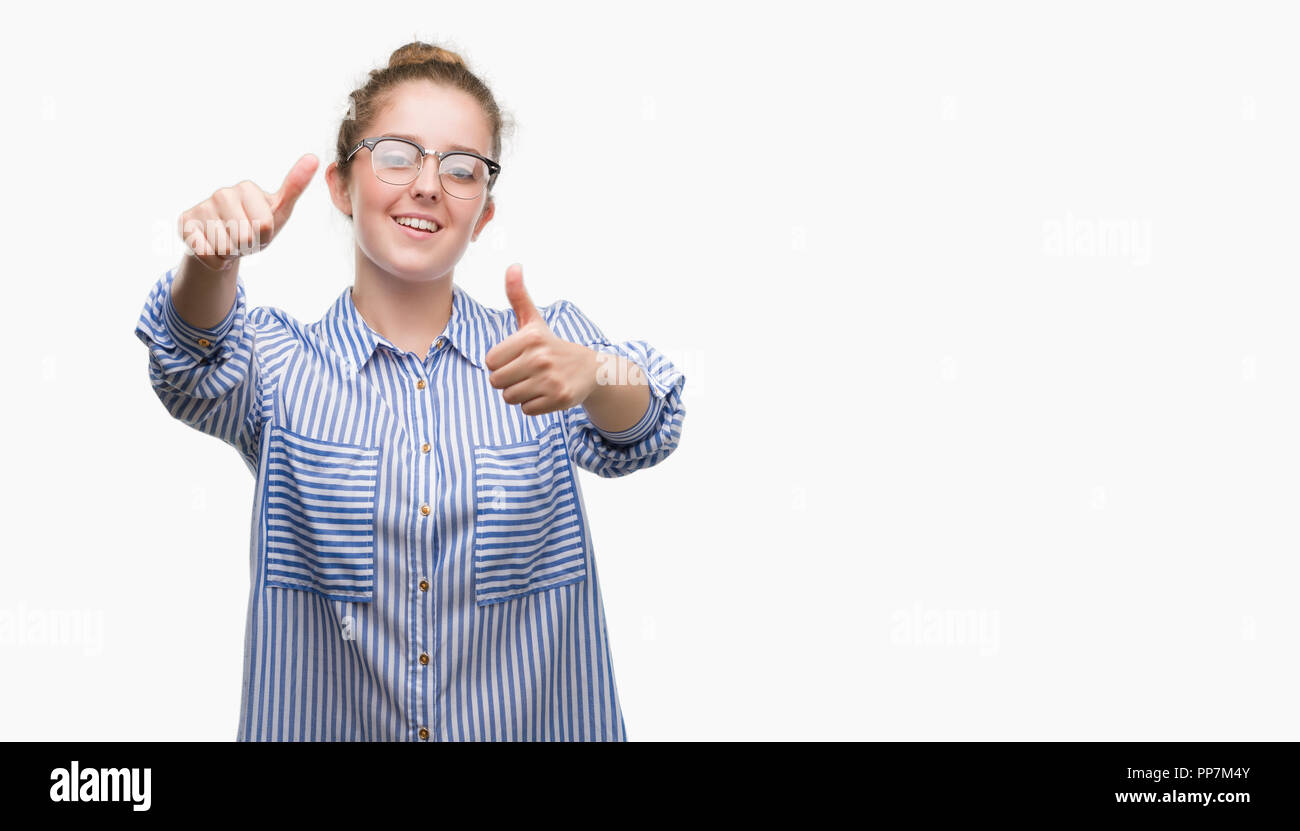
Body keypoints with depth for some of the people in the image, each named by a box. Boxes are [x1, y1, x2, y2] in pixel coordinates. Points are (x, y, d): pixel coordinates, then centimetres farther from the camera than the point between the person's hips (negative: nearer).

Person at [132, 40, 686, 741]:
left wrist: (592, 375, -41)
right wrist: (212, 262, -40)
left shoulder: (549, 344, -1)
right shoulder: (279, 360, 0)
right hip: (324, 727, -1)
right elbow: (197, 370, -19)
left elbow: (635, 434, -19)